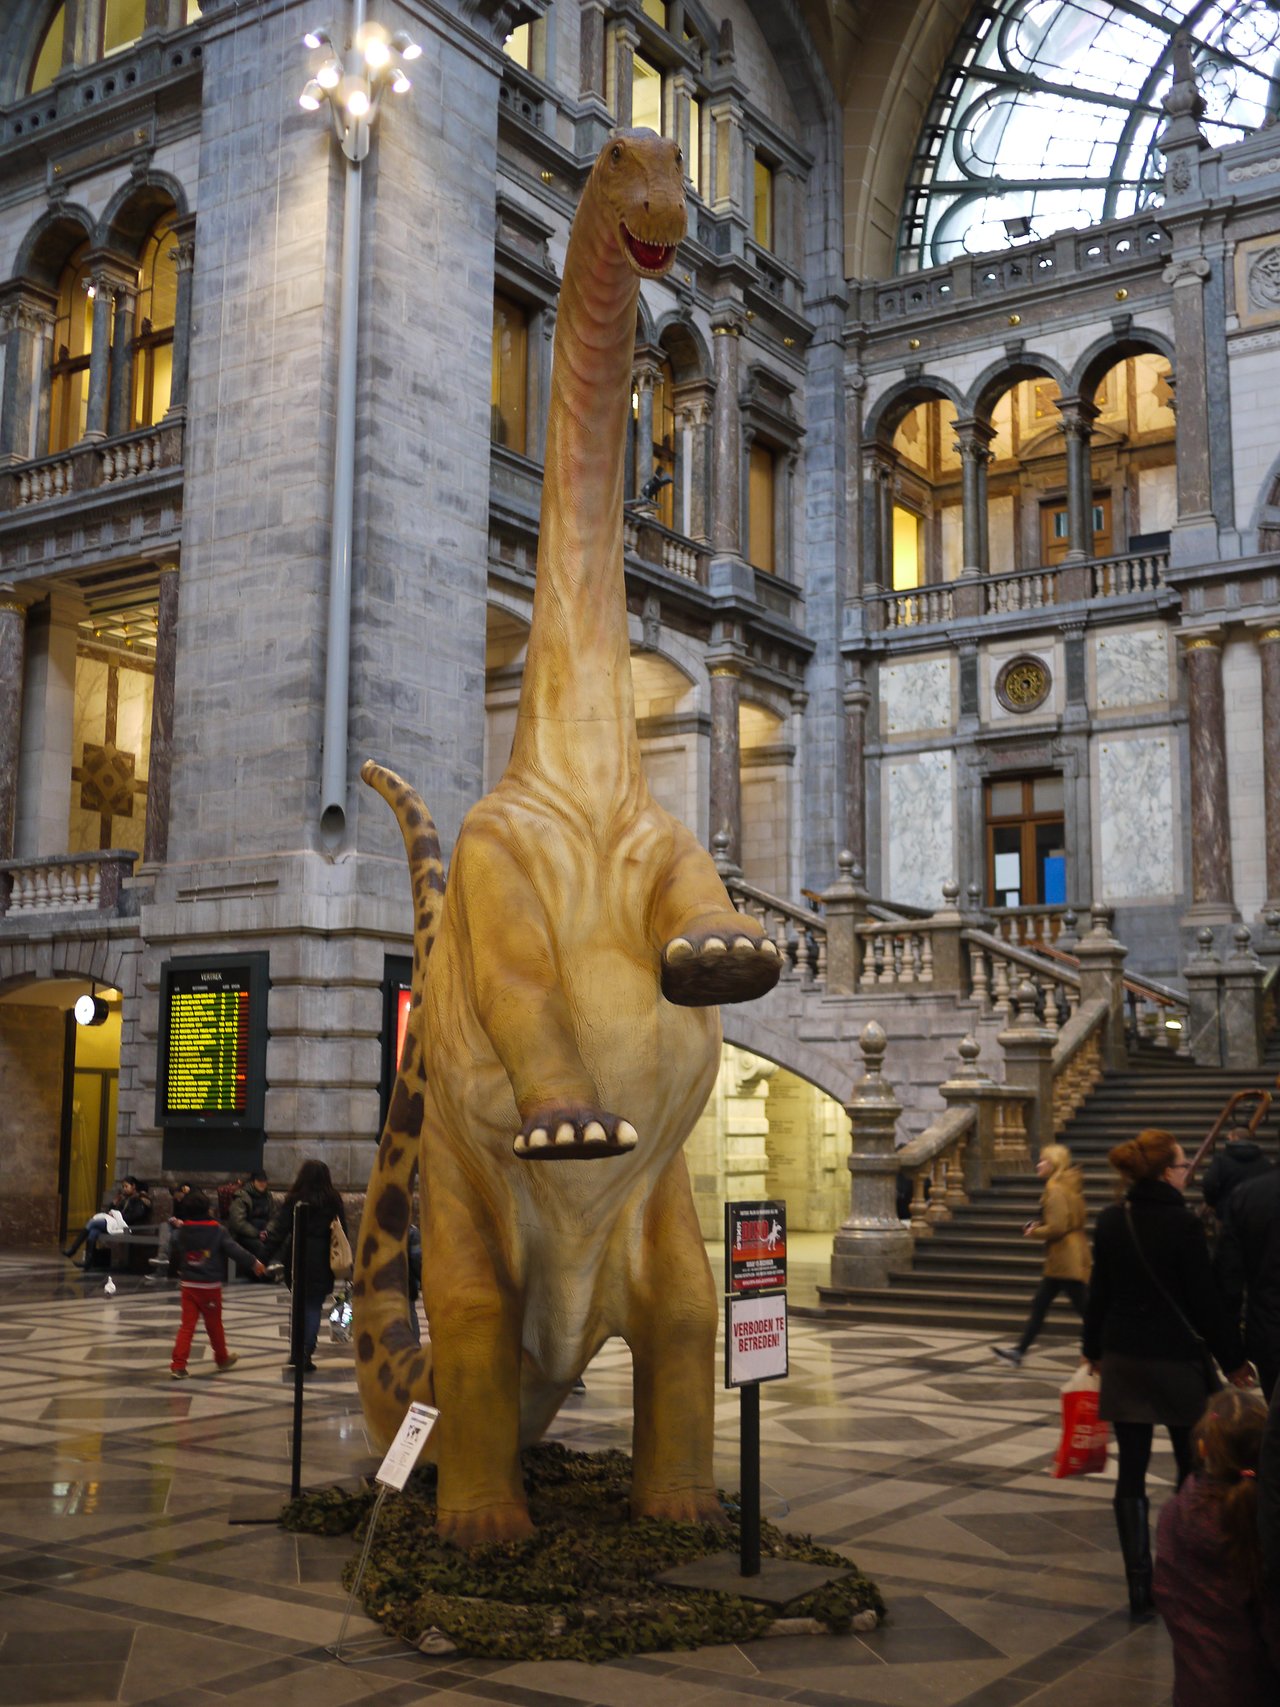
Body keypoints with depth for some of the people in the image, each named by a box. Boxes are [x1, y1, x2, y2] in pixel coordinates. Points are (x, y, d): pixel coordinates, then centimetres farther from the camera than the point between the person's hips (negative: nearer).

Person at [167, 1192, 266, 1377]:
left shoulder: (181, 1232, 2)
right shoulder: (218, 1231, -8)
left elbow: (173, 1257, 13)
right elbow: (234, 1249, -10)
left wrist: (175, 1271, 33)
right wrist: (253, 1262, 0)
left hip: (188, 1285, 2)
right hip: (211, 1285, -2)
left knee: (187, 1325, 2)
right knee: (214, 1323, 12)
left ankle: (178, 1365, -6)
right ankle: (222, 1358, 30)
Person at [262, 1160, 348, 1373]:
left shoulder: (294, 1200, -5)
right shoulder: (333, 1202, -1)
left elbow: (278, 1230, -8)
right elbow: (342, 1233, 5)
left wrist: (263, 1257, -7)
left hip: (296, 1261, 0)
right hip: (321, 1263, 0)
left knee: (299, 1304, 16)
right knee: (314, 1307, 6)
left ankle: (297, 1354, 15)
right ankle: (306, 1354, -1)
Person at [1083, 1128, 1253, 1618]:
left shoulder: (1109, 1222, 2)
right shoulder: (1182, 1223, -14)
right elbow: (1206, 1300, -11)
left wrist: (1095, 1348, 20)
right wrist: (1233, 1359, -1)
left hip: (1124, 1359, 4)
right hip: (1178, 1359, -4)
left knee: (1131, 1474, 6)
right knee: (1193, 1472, 11)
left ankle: (1140, 1588, 7)